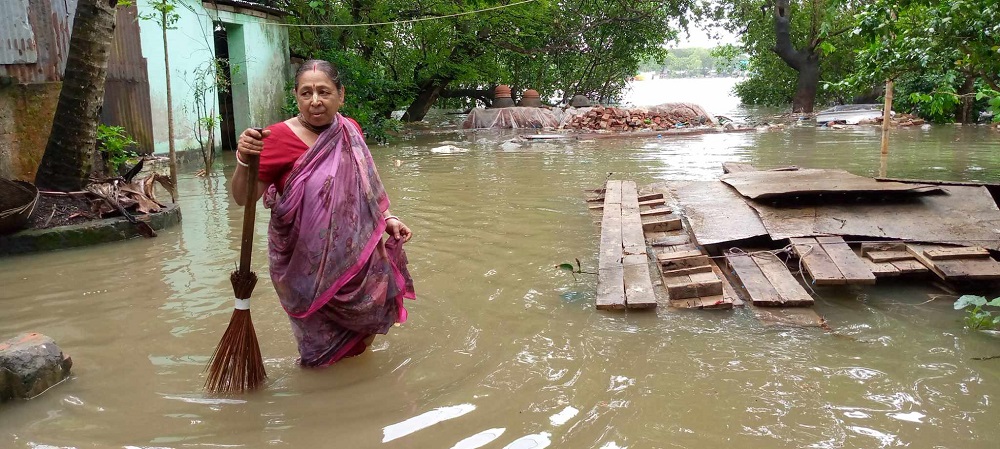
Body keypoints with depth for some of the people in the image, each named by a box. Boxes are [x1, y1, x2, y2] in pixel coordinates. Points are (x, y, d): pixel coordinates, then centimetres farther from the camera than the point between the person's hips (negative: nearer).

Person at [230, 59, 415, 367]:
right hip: (305, 262, -4)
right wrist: (243, 160, -30)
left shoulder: (350, 132, 2)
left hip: (353, 252, 4)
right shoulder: (280, 138, -13)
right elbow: (242, 198, -14)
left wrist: (388, 218, 7)